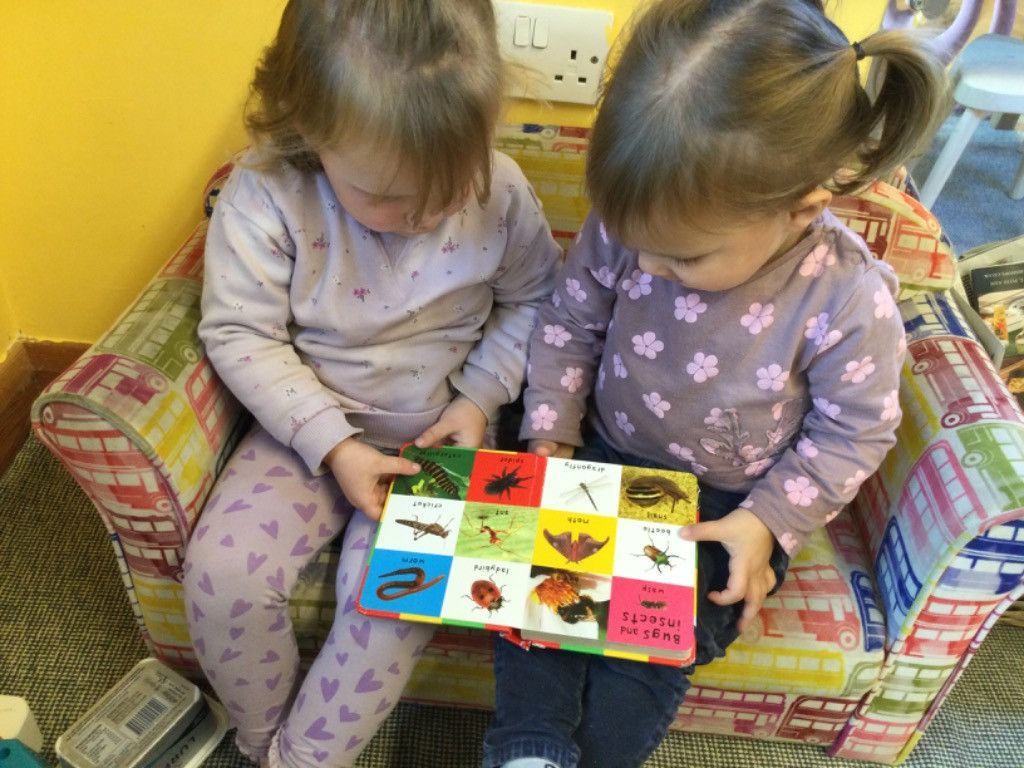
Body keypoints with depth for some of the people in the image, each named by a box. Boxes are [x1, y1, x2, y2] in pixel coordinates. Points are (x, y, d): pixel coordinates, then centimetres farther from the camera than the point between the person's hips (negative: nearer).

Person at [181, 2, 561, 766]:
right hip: (312, 422, 1)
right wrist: (333, 445, -21)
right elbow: (240, 335, -14)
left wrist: (480, 397, -11)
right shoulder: (266, 194, -20)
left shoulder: (500, 189, -15)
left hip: (438, 431, 0)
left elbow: (531, 300, 1)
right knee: (223, 572, -15)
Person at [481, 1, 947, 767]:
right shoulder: (625, 227, -19)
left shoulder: (848, 298, -26)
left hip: (726, 507, -2)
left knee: (652, 647, -12)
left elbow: (854, 430, -11)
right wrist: (548, 438, -9)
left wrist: (767, 521, -18)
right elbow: (570, 323, -3)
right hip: (606, 461, 3)